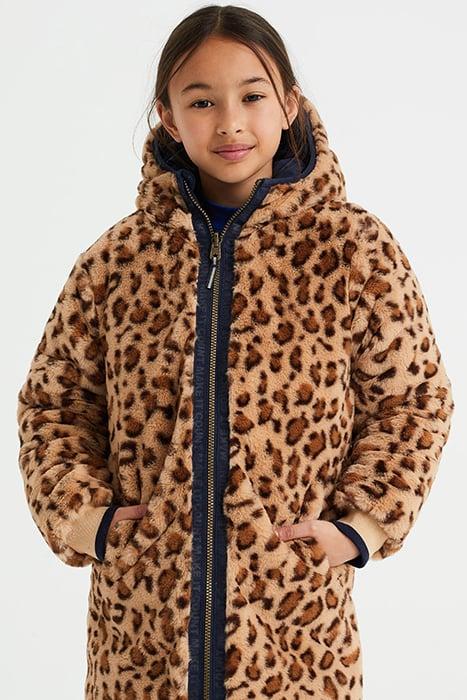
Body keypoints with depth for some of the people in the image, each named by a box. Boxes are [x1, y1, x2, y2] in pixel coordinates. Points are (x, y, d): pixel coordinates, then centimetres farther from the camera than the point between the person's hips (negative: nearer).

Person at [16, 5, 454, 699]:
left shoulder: (356, 250, -5)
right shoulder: (117, 258, 1)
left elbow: (414, 399, 4)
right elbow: (52, 399, 11)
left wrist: (361, 524, -5)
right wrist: (82, 513, -2)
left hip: (295, 610, -1)